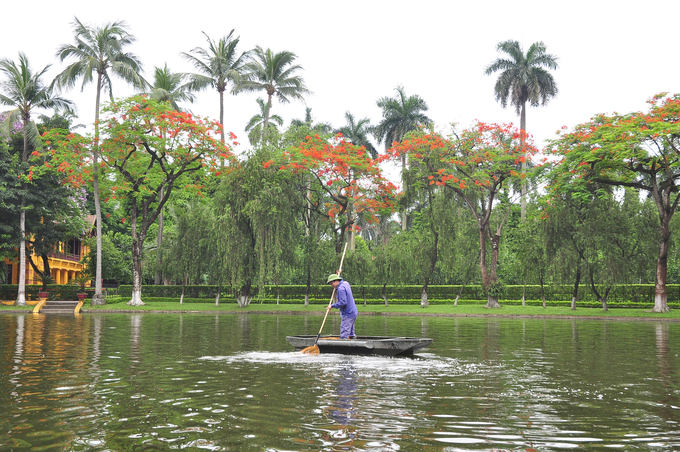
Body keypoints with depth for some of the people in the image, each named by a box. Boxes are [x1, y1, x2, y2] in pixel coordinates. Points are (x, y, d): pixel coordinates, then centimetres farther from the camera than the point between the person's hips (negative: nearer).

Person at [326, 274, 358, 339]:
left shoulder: (341, 289, -18)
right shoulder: (346, 283, 10)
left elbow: (343, 302, -25)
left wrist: (332, 306, -18)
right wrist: (339, 276, 36)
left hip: (347, 314, -10)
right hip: (353, 313, 10)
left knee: (344, 335, -9)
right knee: (351, 333, 16)